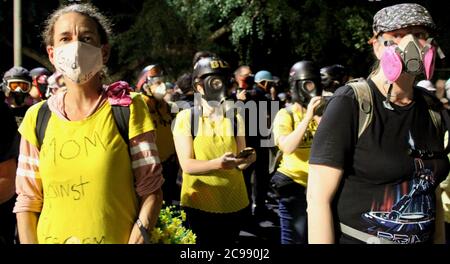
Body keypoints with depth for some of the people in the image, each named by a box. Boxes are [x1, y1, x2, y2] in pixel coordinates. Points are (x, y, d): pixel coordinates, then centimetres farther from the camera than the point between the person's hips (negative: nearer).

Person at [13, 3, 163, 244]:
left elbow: (150, 190, -9)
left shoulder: (128, 108, -9)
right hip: (51, 238, 3)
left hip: (118, 239, -3)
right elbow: (27, 200, 3)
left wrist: (138, 236, -20)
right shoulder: (37, 118, -1)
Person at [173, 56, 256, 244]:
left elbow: (240, 162, 4)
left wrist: (245, 159, -19)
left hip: (233, 203, 3)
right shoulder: (185, 117, -7)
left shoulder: (235, 118, 4)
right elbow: (187, 165, -13)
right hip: (199, 203, -3)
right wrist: (218, 163, -30)